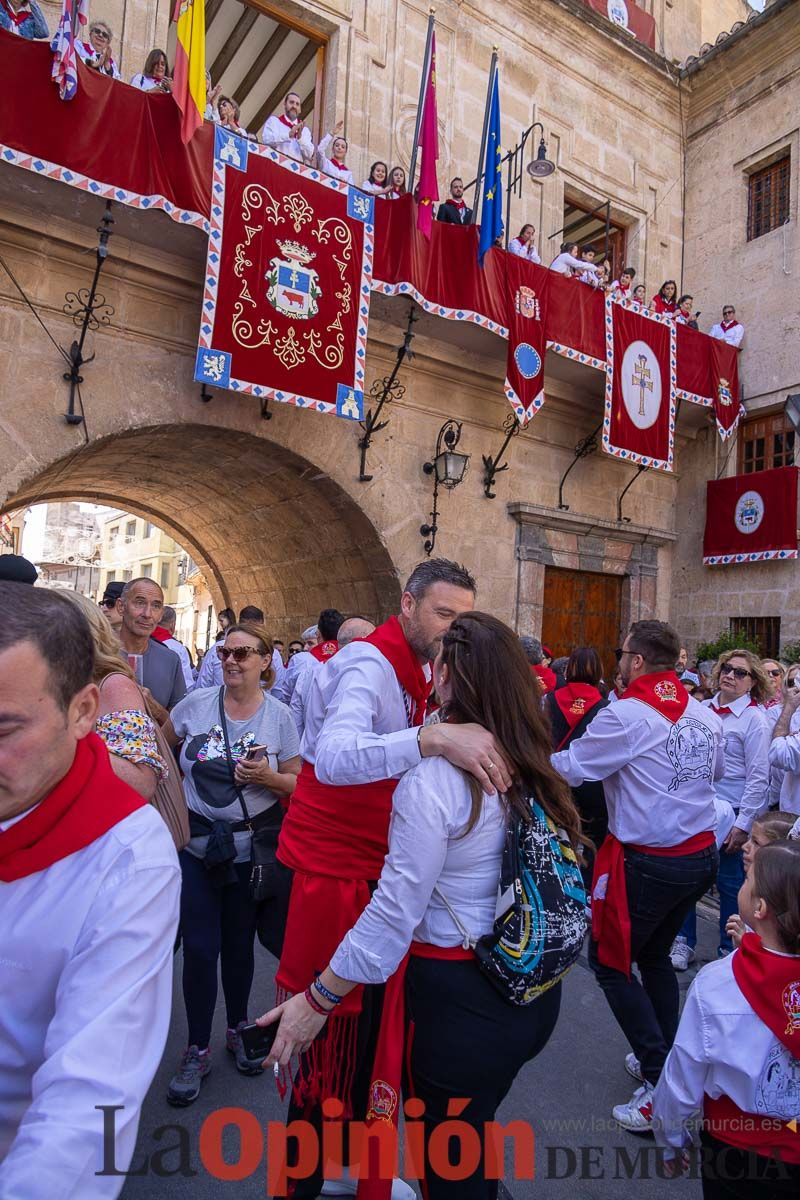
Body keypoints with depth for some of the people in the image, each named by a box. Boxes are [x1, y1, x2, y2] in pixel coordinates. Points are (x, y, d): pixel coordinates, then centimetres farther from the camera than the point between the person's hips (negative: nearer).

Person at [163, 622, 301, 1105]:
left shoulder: (279, 716, -9)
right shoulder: (196, 703, -7)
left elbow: (299, 783, -5)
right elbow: (162, 747, 11)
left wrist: (269, 778, -24)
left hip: (251, 847, 0)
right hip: (195, 843, 0)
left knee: (239, 945, 16)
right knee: (200, 948, 4)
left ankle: (239, 1029, 40)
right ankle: (198, 1050, 25)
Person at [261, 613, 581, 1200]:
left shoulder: (433, 777, -23)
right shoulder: (528, 766, -2)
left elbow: (396, 909, -21)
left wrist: (318, 999, -11)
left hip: (462, 997, -6)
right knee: (473, 1136, 29)